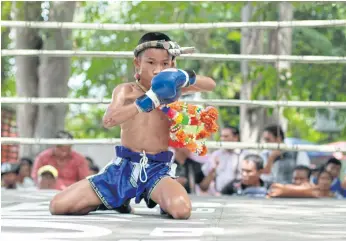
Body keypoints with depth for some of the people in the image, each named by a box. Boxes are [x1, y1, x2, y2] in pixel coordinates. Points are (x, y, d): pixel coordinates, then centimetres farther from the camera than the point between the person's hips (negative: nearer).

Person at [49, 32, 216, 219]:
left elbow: (210, 85, -6)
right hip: (123, 167, 1)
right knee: (58, 205, -8)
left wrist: (185, 77, -25)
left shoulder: (171, 89, 2)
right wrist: (149, 100, -28)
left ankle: (159, 199, 3)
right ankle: (115, 202, 18)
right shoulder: (125, 90, -2)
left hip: (157, 170, -1)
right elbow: (108, 121, -21)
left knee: (181, 209, -37)